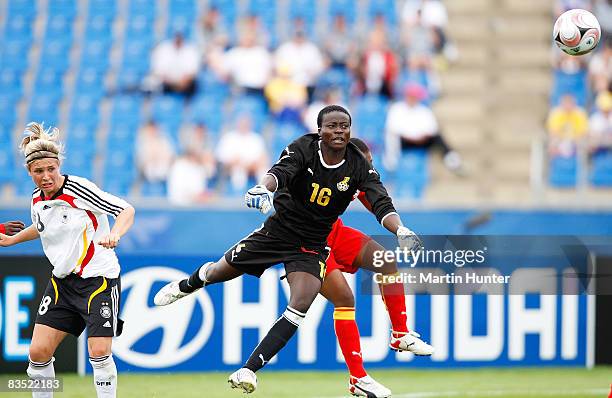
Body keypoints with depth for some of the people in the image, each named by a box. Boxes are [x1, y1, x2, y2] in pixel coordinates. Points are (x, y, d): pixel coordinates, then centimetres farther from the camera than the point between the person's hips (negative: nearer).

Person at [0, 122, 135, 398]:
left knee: (99, 353, -16)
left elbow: (126, 210, -15)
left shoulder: (79, 189, -15)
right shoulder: (37, 199, 4)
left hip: (98, 276, -6)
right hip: (63, 280, 6)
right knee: (38, 352, -1)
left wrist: (114, 234, -33)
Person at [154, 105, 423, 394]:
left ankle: (249, 369, -15)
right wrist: (264, 188, -62)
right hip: (277, 231, 0)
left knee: (301, 305, -21)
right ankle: (186, 286, 54)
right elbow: (281, 171, -38)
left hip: (311, 247, 0)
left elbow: (381, 202, -24)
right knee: (218, 272, 15)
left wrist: (400, 230, -45)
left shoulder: (358, 166, -14)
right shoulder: (304, 148, -19)